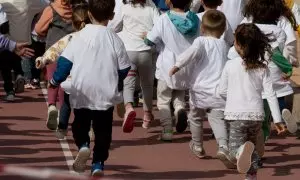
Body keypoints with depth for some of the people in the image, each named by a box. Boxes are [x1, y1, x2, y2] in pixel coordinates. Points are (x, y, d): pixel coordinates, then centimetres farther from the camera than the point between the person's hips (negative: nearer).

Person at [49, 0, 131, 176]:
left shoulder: (80, 36, -6)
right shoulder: (114, 39, -5)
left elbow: (65, 61, -5)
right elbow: (124, 68, 1)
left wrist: (56, 80, 9)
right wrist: (117, 85, 21)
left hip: (81, 92, 0)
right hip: (106, 94, 0)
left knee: (80, 124, 18)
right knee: (103, 130, 11)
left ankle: (83, 145, -8)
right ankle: (98, 163, 6)